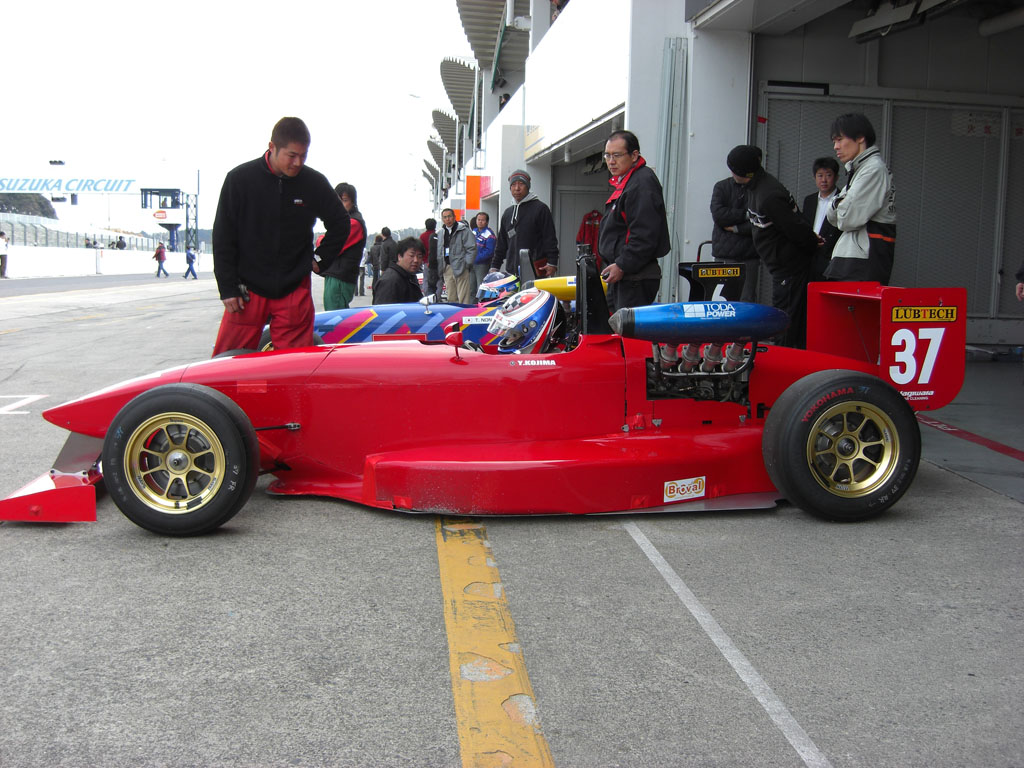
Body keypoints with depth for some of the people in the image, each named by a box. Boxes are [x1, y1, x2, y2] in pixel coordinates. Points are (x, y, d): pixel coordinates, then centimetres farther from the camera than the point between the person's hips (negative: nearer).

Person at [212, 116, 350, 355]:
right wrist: (228, 288, -3)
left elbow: (340, 223, 18)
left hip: (295, 290, 1)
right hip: (248, 290, -1)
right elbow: (222, 238, 0)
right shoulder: (239, 179, -4)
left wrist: (320, 259, 8)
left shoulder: (315, 183, 0)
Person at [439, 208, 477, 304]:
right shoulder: (441, 233, 17)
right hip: (447, 269, 7)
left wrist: (467, 264, -12)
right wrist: (440, 267, 12)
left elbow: (472, 248, -8)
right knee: (451, 298, 11)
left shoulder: (464, 230, -5)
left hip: (461, 268, -7)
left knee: (463, 299, -9)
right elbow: (439, 252, 23)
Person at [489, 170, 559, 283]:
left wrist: (552, 263, -12)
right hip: (511, 272, 6)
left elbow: (550, 238, -3)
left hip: (534, 271, -6)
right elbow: (501, 243, 27)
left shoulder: (540, 208, 3)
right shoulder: (508, 212, 22)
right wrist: (494, 267, 20)